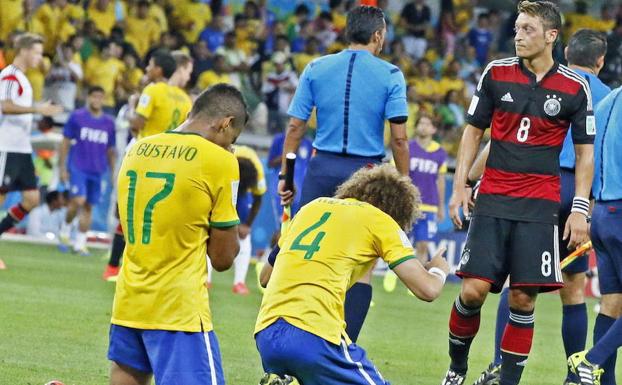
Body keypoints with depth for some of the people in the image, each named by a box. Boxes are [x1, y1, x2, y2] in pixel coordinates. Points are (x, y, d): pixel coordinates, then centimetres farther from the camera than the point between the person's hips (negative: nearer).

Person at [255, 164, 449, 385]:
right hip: (315, 339, -6)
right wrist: (439, 270, 26)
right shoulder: (380, 220, 7)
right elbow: (427, 289, 3)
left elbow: (265, 277, 31)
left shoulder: (313, 206, 24)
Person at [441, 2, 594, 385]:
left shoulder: (576, 88, 0)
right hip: (493, 201, 1)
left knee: (523, 298, -5)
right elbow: (474, 131, 12)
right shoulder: (496, 73, 3)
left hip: (540, 206, -1)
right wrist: (459, 185, 4)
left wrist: (580, 209, -2)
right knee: (474, 290, -8)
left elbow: (585, 152, 6)